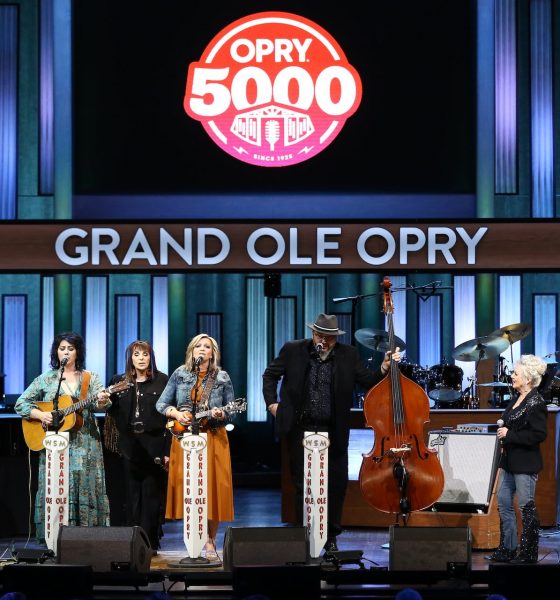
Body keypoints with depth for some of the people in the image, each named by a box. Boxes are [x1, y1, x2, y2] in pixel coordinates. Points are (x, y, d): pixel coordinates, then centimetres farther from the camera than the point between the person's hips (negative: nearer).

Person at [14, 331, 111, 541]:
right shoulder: (45, 379, 8)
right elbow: (21, 404, 7)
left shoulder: (90, 379, 8)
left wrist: (102, 402, -31)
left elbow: (98, 403, -7)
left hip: (85, 445, 0)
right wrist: (40, 415, -10)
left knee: (85, 487, -3)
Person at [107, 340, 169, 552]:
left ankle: (150, 543, 4)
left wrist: (167, 449, -9)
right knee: (132, 494, 6)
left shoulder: (162, 381, 0)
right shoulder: (119, 381, 10)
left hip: (154, 445, -3)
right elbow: (113, 411, 15)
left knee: (151, 494, -1)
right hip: (130, 446, 3)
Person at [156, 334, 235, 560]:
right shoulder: (180, 374, 6)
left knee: (212, 488, -4)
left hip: (213, 439, -1)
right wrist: (176, 414, -11)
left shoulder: (222, 378, 4)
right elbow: (161, 404, 7)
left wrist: (221, 415, -17)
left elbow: (231, 412, 5)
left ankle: (210, 542, 5)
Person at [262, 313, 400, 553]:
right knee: (303, 485, 6)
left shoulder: (348, 355, 2)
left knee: (336, 485, 2)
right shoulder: (293, 351, 1)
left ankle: (331, 538, 14)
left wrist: (384, 369, -18)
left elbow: (367, 381, -1)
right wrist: (272, 402, 3)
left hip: (334, 432, 0)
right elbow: (270, 375, 12)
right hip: (301, 429, 0)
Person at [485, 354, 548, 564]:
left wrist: (509, 435, -19)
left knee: (526, 507, -1)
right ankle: (507, 549, 20)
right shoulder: (516, 399, 12)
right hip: (510, 460, 9)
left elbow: (539, 435, -21)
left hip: (525, 464, -9)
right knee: (503, 503, 12)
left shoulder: (536, 402, -15)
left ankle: (528, 553, 9)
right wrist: (502, 430, 8)